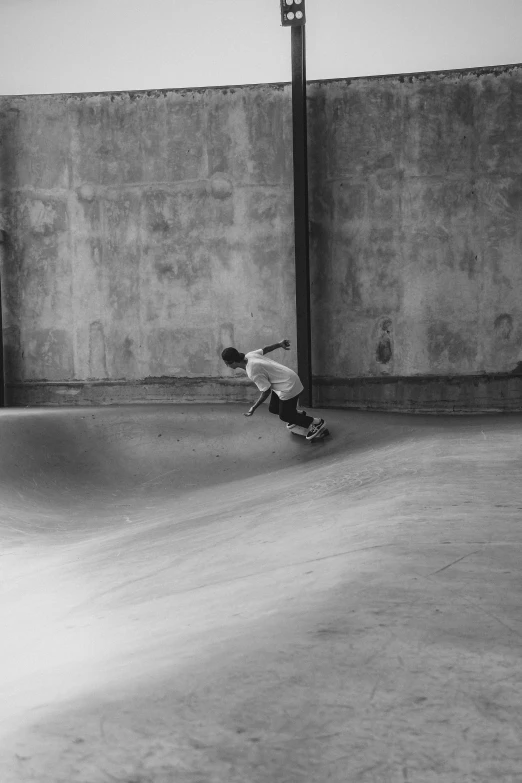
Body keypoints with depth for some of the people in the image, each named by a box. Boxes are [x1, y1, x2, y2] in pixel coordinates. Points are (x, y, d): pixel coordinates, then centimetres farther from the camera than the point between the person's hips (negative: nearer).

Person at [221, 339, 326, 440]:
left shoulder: (253, 372, -31)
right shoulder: (249, 355, -7)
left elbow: (266, 391, -23)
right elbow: (265, 349, 11)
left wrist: (253, 409, -15)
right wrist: (279, 344, 27)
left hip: (289, 386, -9)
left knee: (284, 416, 3)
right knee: (273, 409, 17)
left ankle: (316, 423, 15)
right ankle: (299, 414, 37)